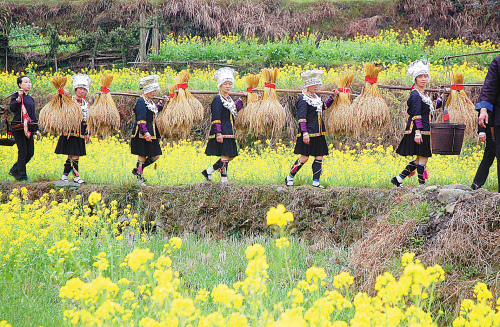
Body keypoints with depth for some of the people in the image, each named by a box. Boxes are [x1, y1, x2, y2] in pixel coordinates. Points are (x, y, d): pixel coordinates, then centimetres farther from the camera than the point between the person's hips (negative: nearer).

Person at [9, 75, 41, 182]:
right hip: (19, 128, -7)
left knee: (30, 153, 5)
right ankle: (21, 176, 1)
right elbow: (12, 108, -19)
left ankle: (14, 170, 20)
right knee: (23, 152, -8)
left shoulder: (30, 99, 18)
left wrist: (37, 130, 18)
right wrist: (19, 98, -28)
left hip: (29, 128, 7)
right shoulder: (16, 96, -2)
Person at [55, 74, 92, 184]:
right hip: (71, 130, -6)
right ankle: (76, 176, -5)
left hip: (80, 132, 6)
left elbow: (87, 118, 20)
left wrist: (88, 133, 16)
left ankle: (64, 175, 15)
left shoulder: (85, 103, 15)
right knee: (74, 155, -9)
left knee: (71, 155, 7)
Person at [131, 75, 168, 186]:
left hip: (151, 134, 9)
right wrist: (146, 133, -28)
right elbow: (141, 119, -21)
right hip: (142, 135, -9)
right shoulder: (141, 102, -14)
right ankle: (139, 178, 4)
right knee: (142, 155, -3)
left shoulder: (150, 101, 14)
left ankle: (138, 169, 22)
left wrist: (162, 103, 24)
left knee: (155, 156, 9)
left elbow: (154, 112, 34)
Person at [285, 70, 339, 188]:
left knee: (319, 157, 5)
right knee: (304, 157, -5)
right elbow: (301, 117, -17)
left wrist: (332, 97, 23)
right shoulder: (303, 99, -12)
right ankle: (290, 176, 10)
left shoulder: (316, 97, 13)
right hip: (309, 133, -8)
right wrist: (305, 134, -22)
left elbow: (323, 106, 34)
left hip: (318, 134, 8)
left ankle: (316, 181, 9)